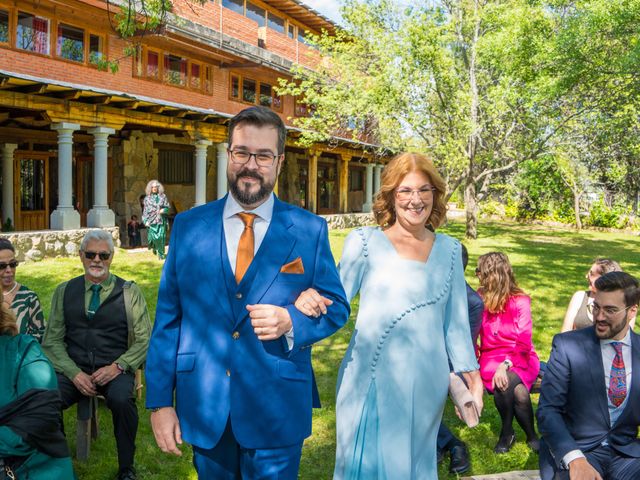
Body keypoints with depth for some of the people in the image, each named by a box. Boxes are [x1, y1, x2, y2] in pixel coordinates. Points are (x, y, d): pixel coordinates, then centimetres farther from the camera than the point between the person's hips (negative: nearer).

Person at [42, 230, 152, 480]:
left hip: (114, 370, -2)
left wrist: (117, 367, -13)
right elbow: (53, 340, 8)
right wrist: (75, 373, -8)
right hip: (73, 370, 2)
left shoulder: (129, 292, 6)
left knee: (122, 399, -33)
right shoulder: (64, 292, 12)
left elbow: (144, 340, 2)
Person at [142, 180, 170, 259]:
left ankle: (161, 254, 4)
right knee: (153, 237, -6)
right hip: (151, 220, 0)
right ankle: (154, 247, 27)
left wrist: (163, 210, -13)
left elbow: (167, 207, 8)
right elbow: (145, 210, 6)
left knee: (161, 237, -6)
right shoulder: (147, 198, 6)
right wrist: (145, 221, -1)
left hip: (161, 220, 0)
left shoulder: (162, 196, 7)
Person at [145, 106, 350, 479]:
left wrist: (291, 321, -18)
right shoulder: (189, 225, 0)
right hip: (204, 406, 2)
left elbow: (336, 308, 2)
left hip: (278, 410, -1)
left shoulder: (310, 230, -4)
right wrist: (159, 402, -1)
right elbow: (168, 317, 1)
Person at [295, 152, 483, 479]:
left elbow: (456, 318, 12)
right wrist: (310, 300, -25)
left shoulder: (449, 249, 6)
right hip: (373, 379, -3)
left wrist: (469, 371, 13)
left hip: (427, 382, 3)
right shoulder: (364, 241, -5)